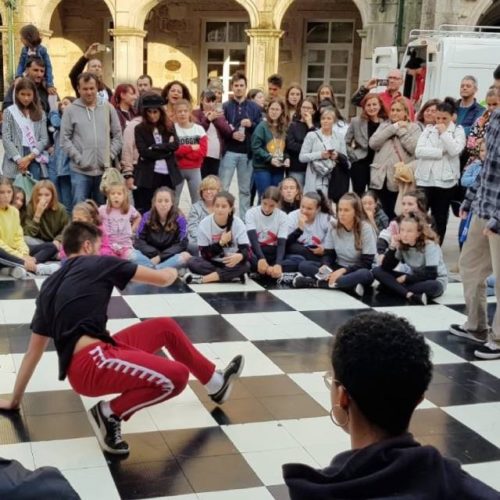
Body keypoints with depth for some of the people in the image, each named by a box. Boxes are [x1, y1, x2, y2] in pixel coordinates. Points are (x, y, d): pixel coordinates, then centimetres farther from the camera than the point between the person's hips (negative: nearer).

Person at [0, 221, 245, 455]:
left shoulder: (50, 286, 21)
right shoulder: (97, 263, 2)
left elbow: (33, 352, 23)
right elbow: (163, 279, 5)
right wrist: (172, 272, 30)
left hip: (95, 356, 8)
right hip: (91, 363, -8)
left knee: (166, 327, 20)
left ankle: (216, 384, 31)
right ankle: (110, 412, -5)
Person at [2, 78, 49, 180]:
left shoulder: (40, 114, 13)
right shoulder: (9, 112, 7)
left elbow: (44, 139, 6)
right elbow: (6, 139, 0)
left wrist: (30, 157, -9)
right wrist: (19, 159, -11)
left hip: (35, 159, 2)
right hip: (15, 162, -2)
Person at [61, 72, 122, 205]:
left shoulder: (108, 108, 7)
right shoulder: (71, 110, 0)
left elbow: (118, 135, 9)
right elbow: (65, 139, -3)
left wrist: (110, 156, -1)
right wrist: (79, 158, -10)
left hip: (104, 170, 3)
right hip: (80, 171, -2)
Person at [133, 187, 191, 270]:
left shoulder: (179, 219, -5)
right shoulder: (146, 217, 0)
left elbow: (181, 244, -9)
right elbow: (139, 241, -4)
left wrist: (160, 256, -18)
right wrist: (155, 254, -20)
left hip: (169, 257, -1)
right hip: (149, 257, 1)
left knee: (186, 256, -31)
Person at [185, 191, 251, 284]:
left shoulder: (238, 224, -11)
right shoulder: (204, 224, -10)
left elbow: (246, 250, -21)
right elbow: (205, 254, -12)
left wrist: (240, 256, -44)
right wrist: (221, 243, -23)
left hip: (231, 263, 0)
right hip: (211, 263, 0)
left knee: (245, 265, -32)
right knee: (192, 262, -28)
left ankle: (202, 279, -31)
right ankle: (234, 276, -30)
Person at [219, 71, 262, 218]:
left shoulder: (254, 107, 9)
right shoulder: (225, 106, 3)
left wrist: (251, 124, -12)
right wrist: (232, 134, -17)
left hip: (247, 153, 2)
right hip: (229, 152, -2)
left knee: (245, 189, 10)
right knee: (222, 187, -3)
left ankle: (244, 218, 18)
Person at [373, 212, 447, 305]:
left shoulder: (430, 246, -22)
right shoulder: (401, 244, -7)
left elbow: (431, 275, -27)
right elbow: (386, 268, -14)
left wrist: (406, 278, -22)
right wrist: (392, 247, -26)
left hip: (435, 280, -5)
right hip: (414, 279, 5)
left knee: (433, 286, -43)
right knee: (377, 271, -13)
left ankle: (397, 289, -23)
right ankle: (410, 296, -33)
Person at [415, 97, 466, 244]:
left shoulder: (458, 131, 3)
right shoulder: (428, 129, 8)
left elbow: (454, 151, -15)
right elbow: (419, 151, -6)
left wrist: (444, 132, -10)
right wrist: (441, 152, -12)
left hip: (445, 180, -1)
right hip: (425, 179, 1)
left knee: (440, 218, 7)